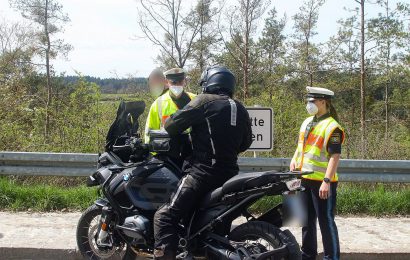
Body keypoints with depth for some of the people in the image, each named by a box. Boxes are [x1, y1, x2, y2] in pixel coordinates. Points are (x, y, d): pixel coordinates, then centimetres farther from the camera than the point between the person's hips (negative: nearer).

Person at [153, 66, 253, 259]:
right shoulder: (241, 109, 15)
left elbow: (173, 124, -6)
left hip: (203, 171, -7)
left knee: (164, 216, -13)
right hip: (229, 173, 8)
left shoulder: (205, 101, -3)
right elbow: (245, 143, 24)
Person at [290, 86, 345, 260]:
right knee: (307, 220, 16)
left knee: (326, 221, -3)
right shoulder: (307, 122, 13)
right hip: (305, 179, 9)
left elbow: (335, 156, -19)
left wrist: (327, 181, -25)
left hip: (321, 182, -8)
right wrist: (295, 159, 8)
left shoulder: (331, 127, -13)